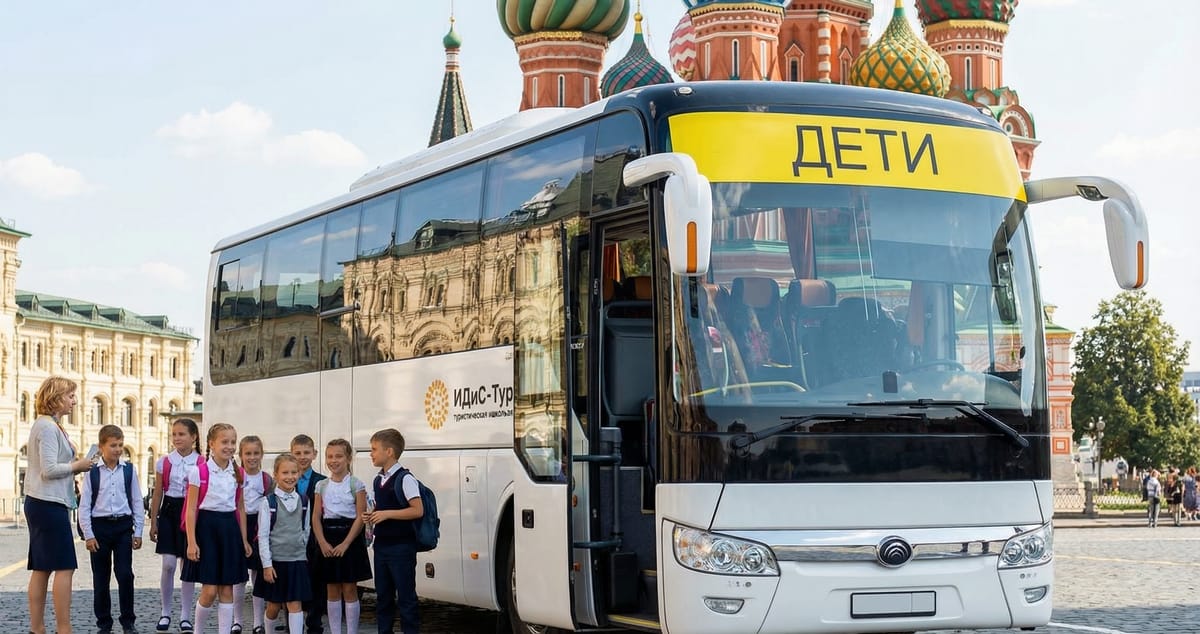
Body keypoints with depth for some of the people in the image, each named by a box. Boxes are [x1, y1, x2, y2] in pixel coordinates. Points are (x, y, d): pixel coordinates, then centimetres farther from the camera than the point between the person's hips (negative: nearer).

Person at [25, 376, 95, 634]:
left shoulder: (50, 426, 16)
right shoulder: (47, 427, -14)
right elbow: (49, 469, -20)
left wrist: (74, 466, 7)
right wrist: (77, 466, -8)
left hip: (41, 504, 10)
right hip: (49, 504, -10)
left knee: (41, 569, 9)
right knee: (65, 568, -9)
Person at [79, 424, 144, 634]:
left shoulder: (129, 470, 2)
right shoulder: (92, 472, -2)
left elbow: (137, 502, 6)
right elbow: (84, 505, 0)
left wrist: (138, 532, 4)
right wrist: (88, 534, -4)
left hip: (123, 525, 0)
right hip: (99, 526, 0)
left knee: (125, 574, -6)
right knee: (101, 578, 7)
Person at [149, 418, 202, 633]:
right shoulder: (164, 462, 4)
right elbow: (157, 494, 8)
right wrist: (153, 522, 5)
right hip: (169, 511, 1)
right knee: (168, 565, -3)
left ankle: (185, 617, 9)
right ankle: (165, 613, 11)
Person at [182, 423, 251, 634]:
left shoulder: (237, 473, 7)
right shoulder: (199, 471, -7)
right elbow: (191, 509, -7)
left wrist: (244, 539, 11)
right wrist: (192, 542, -12)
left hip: (229, 529, 5)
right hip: (207, 527, -4)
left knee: (227, 589, 6)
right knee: (210, 590, -6)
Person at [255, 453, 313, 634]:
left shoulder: (304, 501, 4)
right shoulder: (268, 502, -7)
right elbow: (263, 536, -8)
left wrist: (301, 548, 11)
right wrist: (267, 564, -11)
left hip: (298, 560, 2)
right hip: (275, 560, -2)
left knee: (295, 604, -2)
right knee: (274, 605, 8)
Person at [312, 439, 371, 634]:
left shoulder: (356, 484, -4)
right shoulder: (322, 486, 7)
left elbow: (360, 517, -8)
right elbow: (316, 517, 5)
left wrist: (345, 544, -15)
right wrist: (323, 543, -9)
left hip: (350, 538, -3)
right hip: (328, 539, 3)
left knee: (349, 589, 0)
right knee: (332, 590, 7)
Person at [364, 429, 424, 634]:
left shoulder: (405, 479, -13)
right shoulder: (379, 480, 12)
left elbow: (418, 510, -18)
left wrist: (387, 514, -19)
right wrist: (372, 516, 4)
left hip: (401, 546, -8)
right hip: (381, 545, 8)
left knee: (405, 596, -4)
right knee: (383, 595, 12)